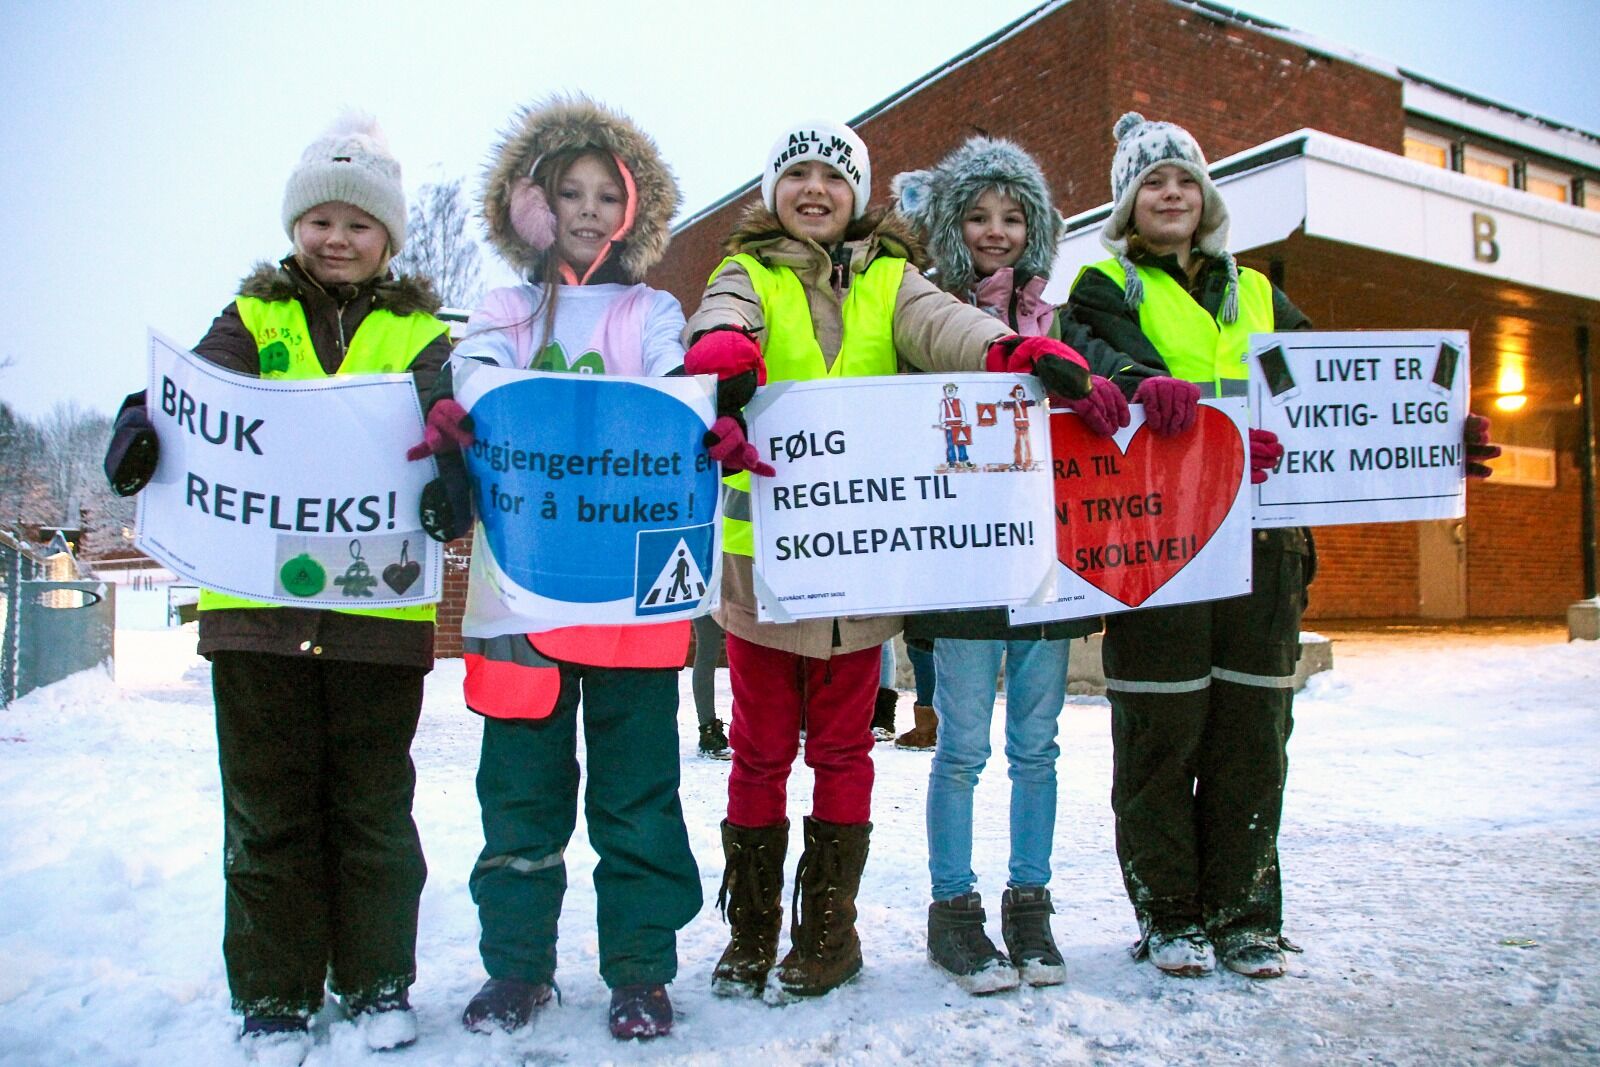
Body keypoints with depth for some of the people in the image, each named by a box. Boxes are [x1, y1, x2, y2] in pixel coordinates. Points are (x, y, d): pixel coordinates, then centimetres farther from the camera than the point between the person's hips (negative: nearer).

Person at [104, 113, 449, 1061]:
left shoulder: (422, 333, 10)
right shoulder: (254, 317, 13)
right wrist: (145, 420, -27)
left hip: (381, 600, -1)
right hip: (255, 595, 1)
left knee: (374, 804, 10)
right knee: (270, 809, 9)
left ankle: (379, 982, 26)